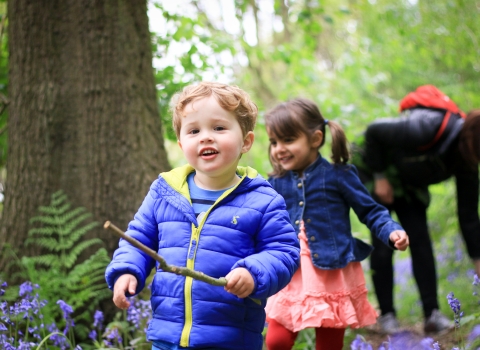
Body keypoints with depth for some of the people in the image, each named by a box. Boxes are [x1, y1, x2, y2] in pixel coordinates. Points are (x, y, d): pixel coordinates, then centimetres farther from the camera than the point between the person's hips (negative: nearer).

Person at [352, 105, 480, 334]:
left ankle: (432, 315, -5)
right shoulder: (426, 128, -38)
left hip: (408, 184, 6)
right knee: (383, 243, -9)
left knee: (421, 241, -6)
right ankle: (387, 315, 1)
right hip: (373, 170, -6)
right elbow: (374, 131, -28)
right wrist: (380, 177, -22)